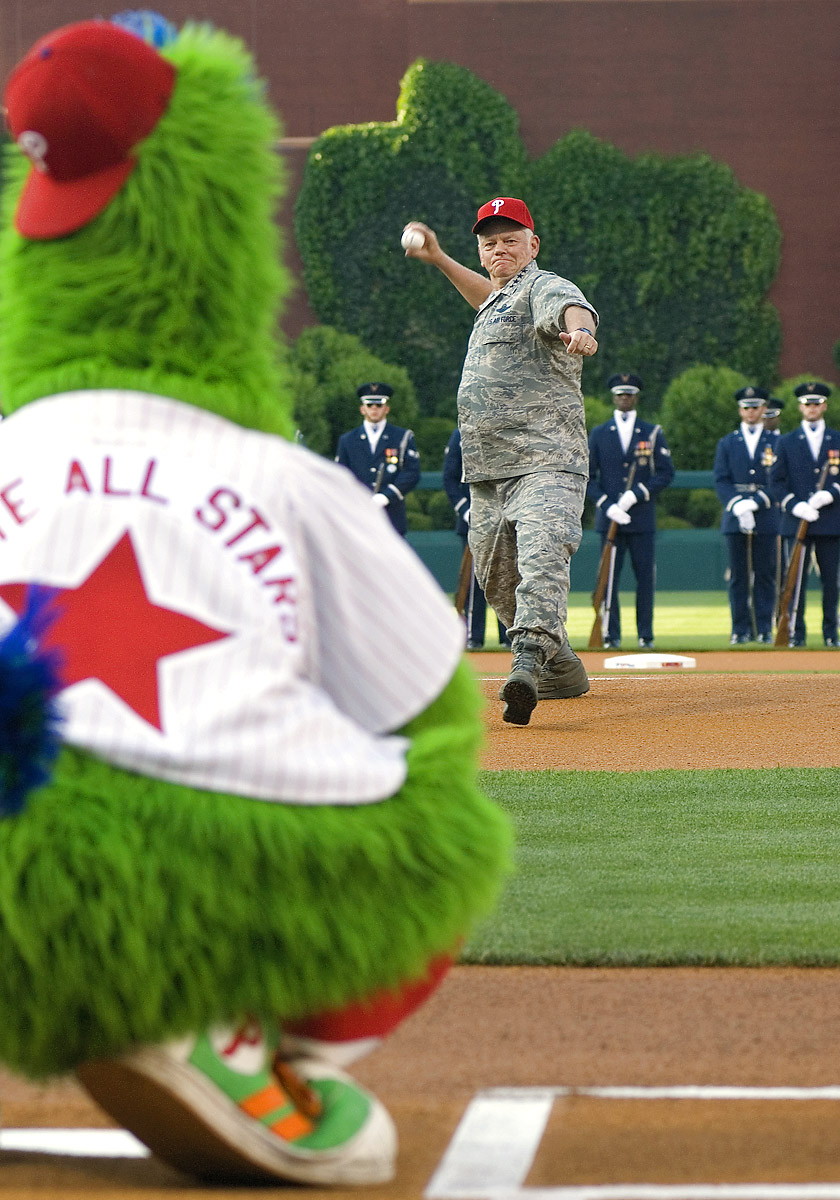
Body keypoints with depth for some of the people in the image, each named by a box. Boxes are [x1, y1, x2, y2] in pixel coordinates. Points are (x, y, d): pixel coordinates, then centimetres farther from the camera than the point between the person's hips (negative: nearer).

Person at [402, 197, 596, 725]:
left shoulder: (544, 287, -5)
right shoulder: (499, 297, 23)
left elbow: (573, 307, -29)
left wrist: (580, 331, -52)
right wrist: (438, 258, 41)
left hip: (545, 460, -10)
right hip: (487, 472, 10)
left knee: (542, 560, -27)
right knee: (498, 579, 13)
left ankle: (528, 665, -44)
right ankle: (561, 669, 28)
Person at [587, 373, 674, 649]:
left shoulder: (652, 433, 8)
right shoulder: (598, 434, 10)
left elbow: (666, 473, 2)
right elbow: (587, 476, 7)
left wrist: (636, 495, -11)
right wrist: (606, 505, -8)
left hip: (642, 519, 0)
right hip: (609, 518, 0)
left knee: (645, 577, -3)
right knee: (609, 577, -3)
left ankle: (645, 634, 3)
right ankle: (611, 634, 1)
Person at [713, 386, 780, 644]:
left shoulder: (775, 443, 9)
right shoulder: (726, 444, 13)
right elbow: (721, 481, 4)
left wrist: (755, 503, -14)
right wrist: (737, 505, -14)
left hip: (766, 518, -1)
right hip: (734, 518, 1)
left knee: (765, 575, -1)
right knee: (738, 577, 0)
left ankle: (765, 629, 1)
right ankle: (741, 629, 3)